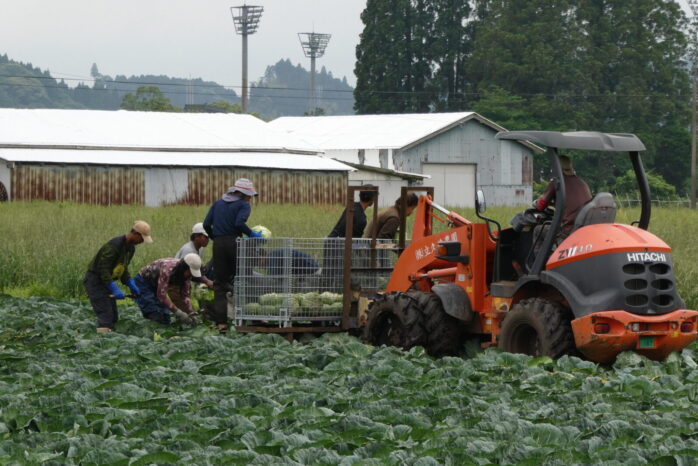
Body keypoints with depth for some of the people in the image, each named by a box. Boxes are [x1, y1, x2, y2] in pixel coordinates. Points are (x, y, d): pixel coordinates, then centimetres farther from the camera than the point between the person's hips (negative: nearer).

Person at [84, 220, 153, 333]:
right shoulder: (114, 245, -25)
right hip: (95, 280, -10)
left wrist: (131, 285, 2)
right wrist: (115, 289, -30)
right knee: (105, 314, -17)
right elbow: (103, 269, -27)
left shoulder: (131, 248, 5)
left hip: (107, 281, 10)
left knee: (113, 315, 9)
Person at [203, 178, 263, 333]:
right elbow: (239, 223, -18)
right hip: (235, 243, -4)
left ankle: (221, 322, -3)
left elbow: (206, 224, 8)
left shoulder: (218, 204, 16)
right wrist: (251, 234, -5)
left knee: (220, 283, 6)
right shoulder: (243, 205, 0)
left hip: (218, 245, 4)